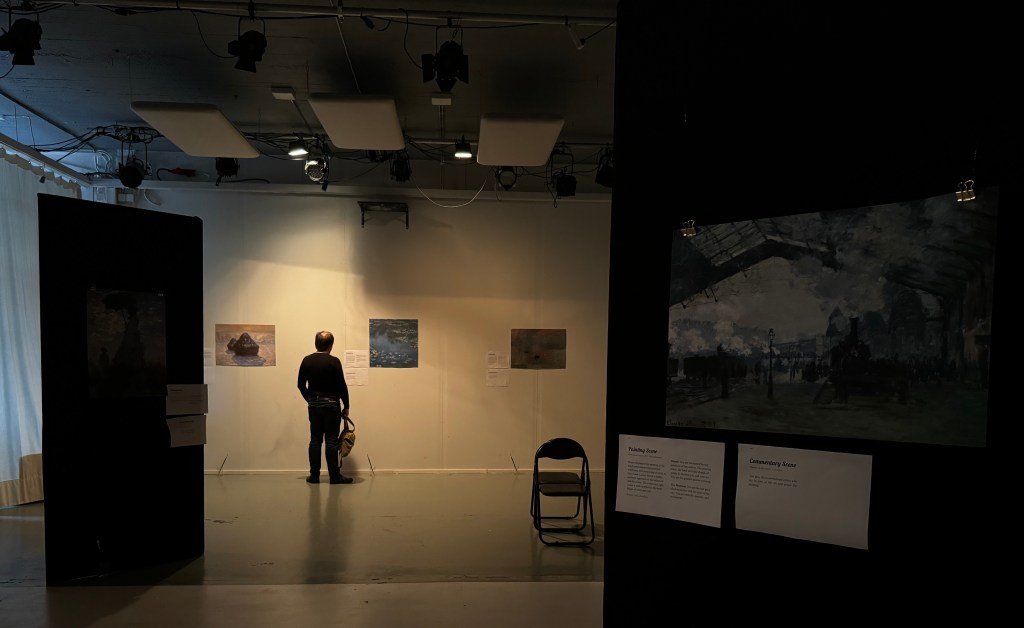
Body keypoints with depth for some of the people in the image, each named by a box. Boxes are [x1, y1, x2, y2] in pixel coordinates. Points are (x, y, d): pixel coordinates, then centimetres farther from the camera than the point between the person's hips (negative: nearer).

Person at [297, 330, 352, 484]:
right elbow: (342, 386, -12)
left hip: (313, 405, 5)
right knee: (331, 441, -2)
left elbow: (301, 385, 9)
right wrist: (346, 406, -2)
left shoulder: (306, 360, 3)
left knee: (315, 440, 9)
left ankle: (314, 476, 10)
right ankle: (335, 476, 1)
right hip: (331, 404, -5)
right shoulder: (333, 361, -12)